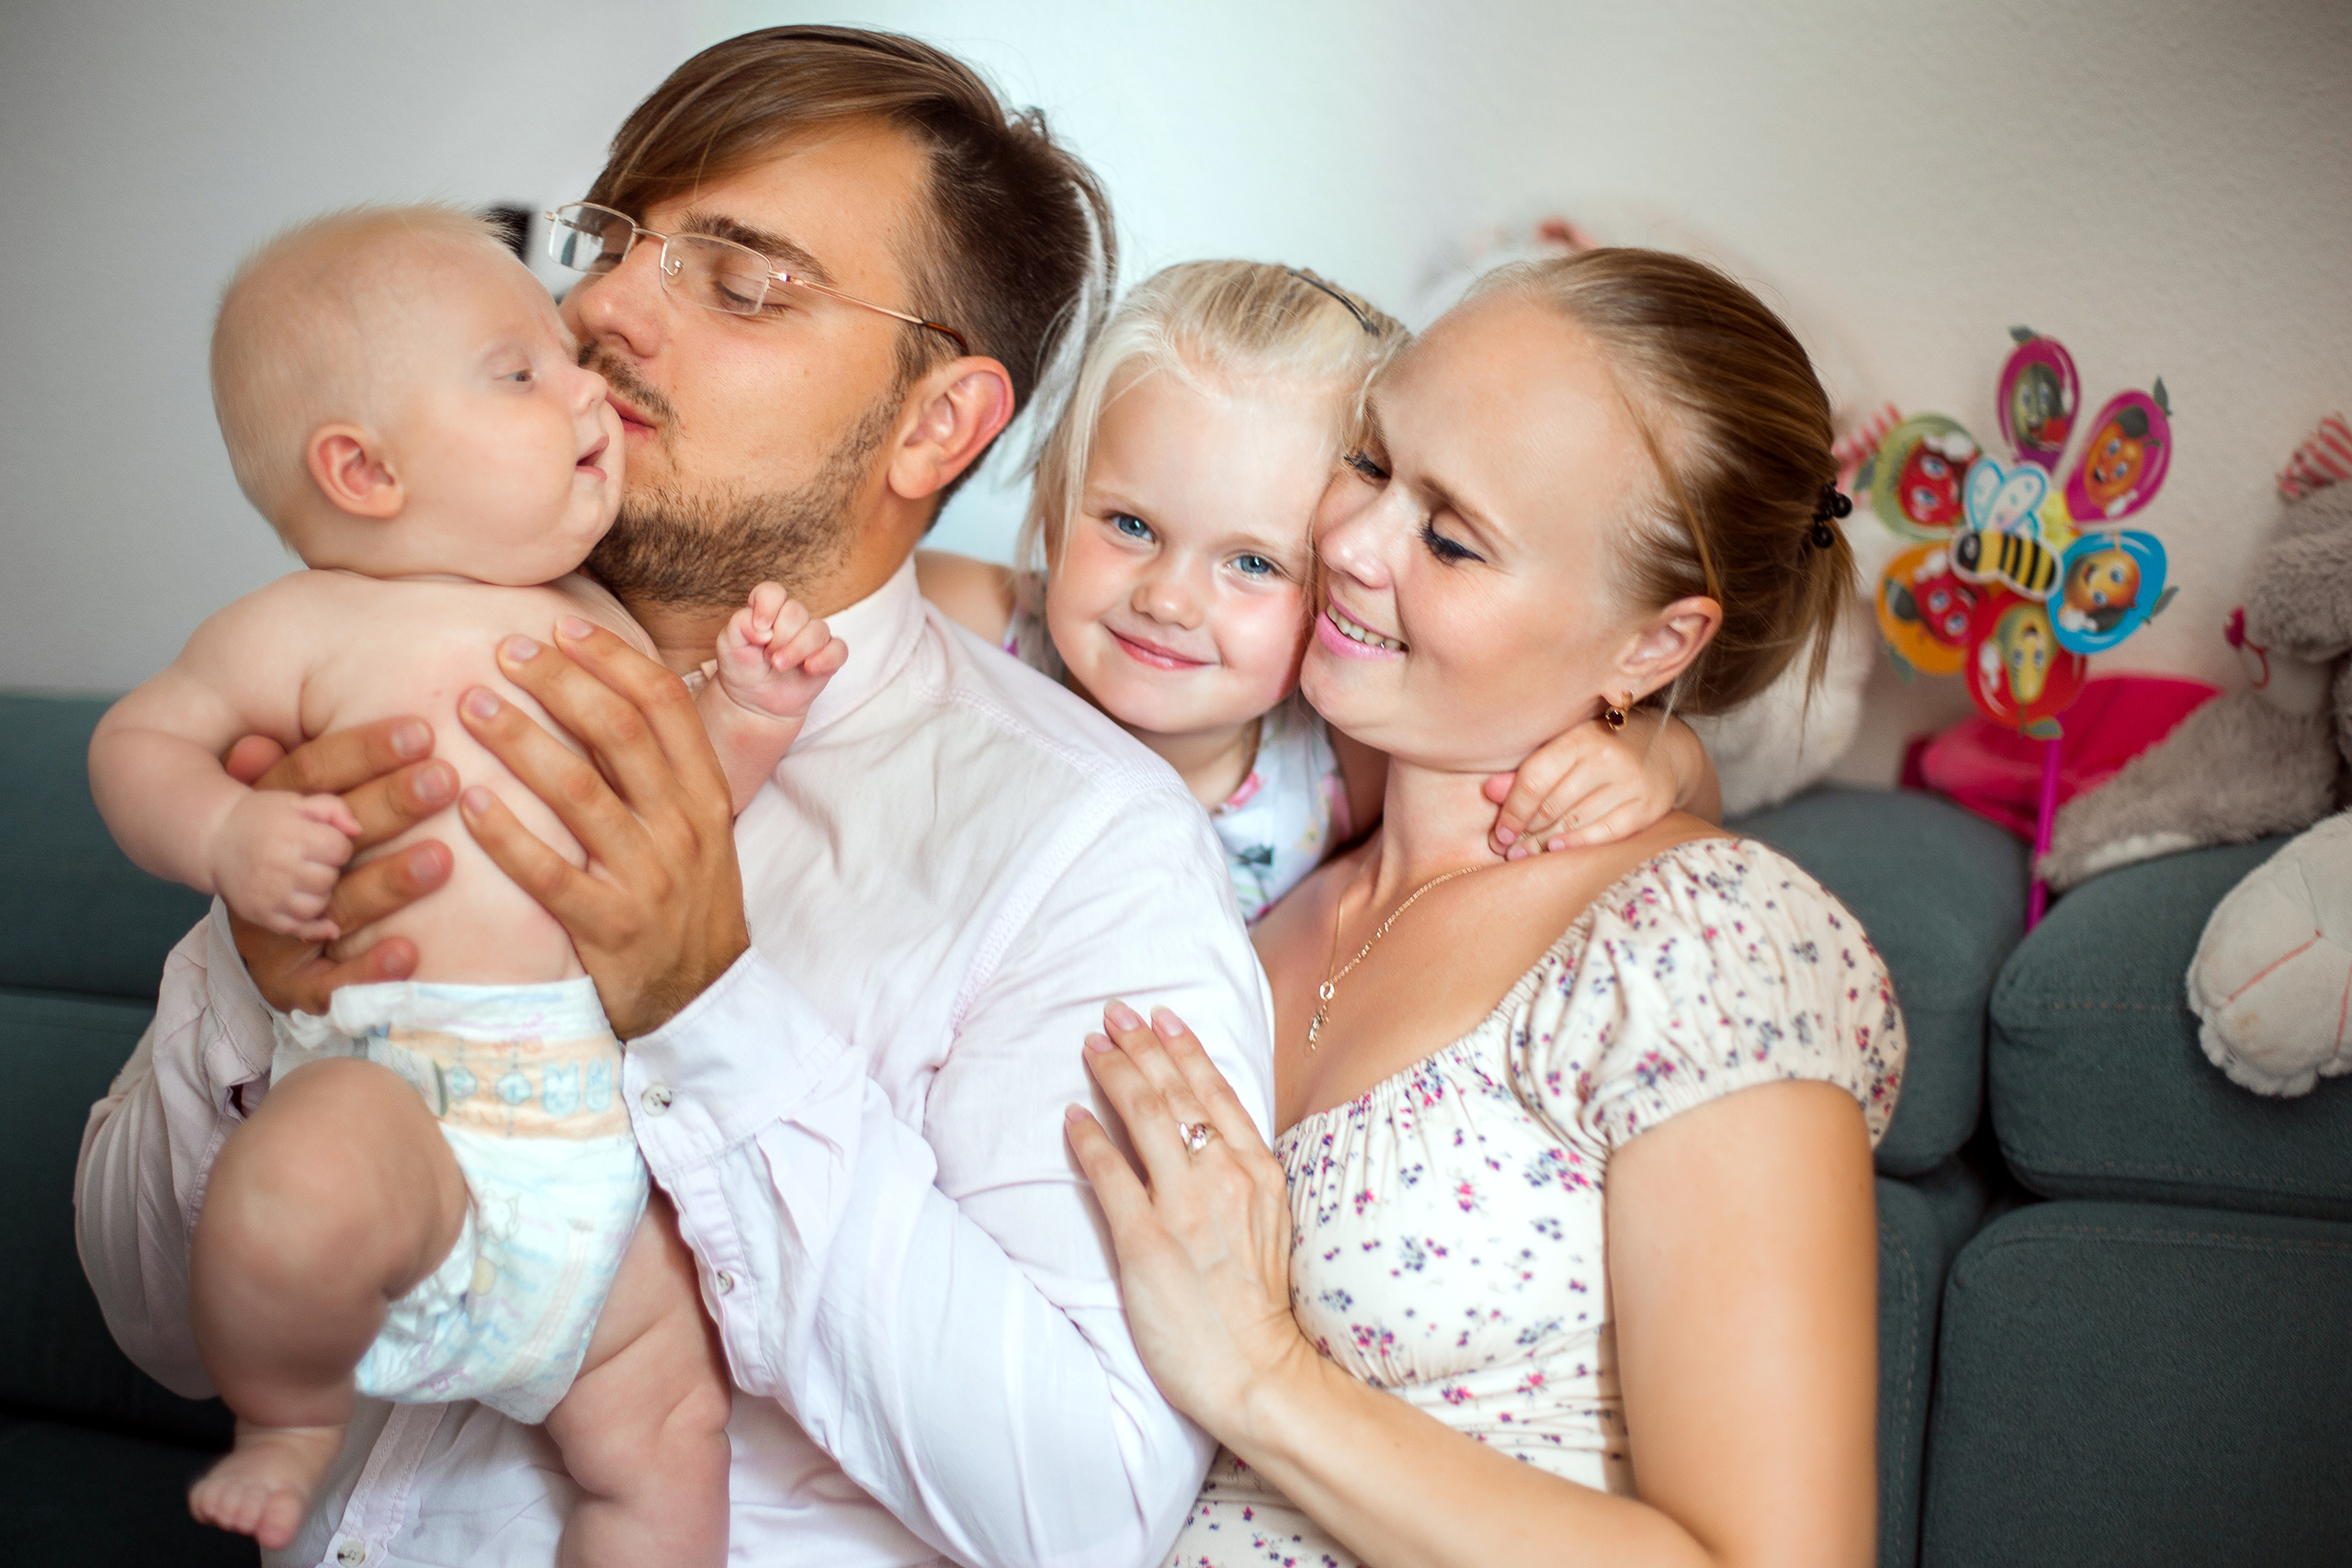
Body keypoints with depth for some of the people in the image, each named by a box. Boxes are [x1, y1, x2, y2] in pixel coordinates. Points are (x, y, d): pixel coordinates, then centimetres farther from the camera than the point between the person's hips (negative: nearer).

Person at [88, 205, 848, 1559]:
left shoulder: (601, 626, 17)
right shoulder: (310, 628, 0)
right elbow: (140, 737, 7)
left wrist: (745, 719, 6)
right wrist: (228, 834, -13)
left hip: (611, 1134, 6)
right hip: (404, 1090, -5)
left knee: (669, 1445, 4)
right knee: (298, 1207, -36)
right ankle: (293, 1417, -2)